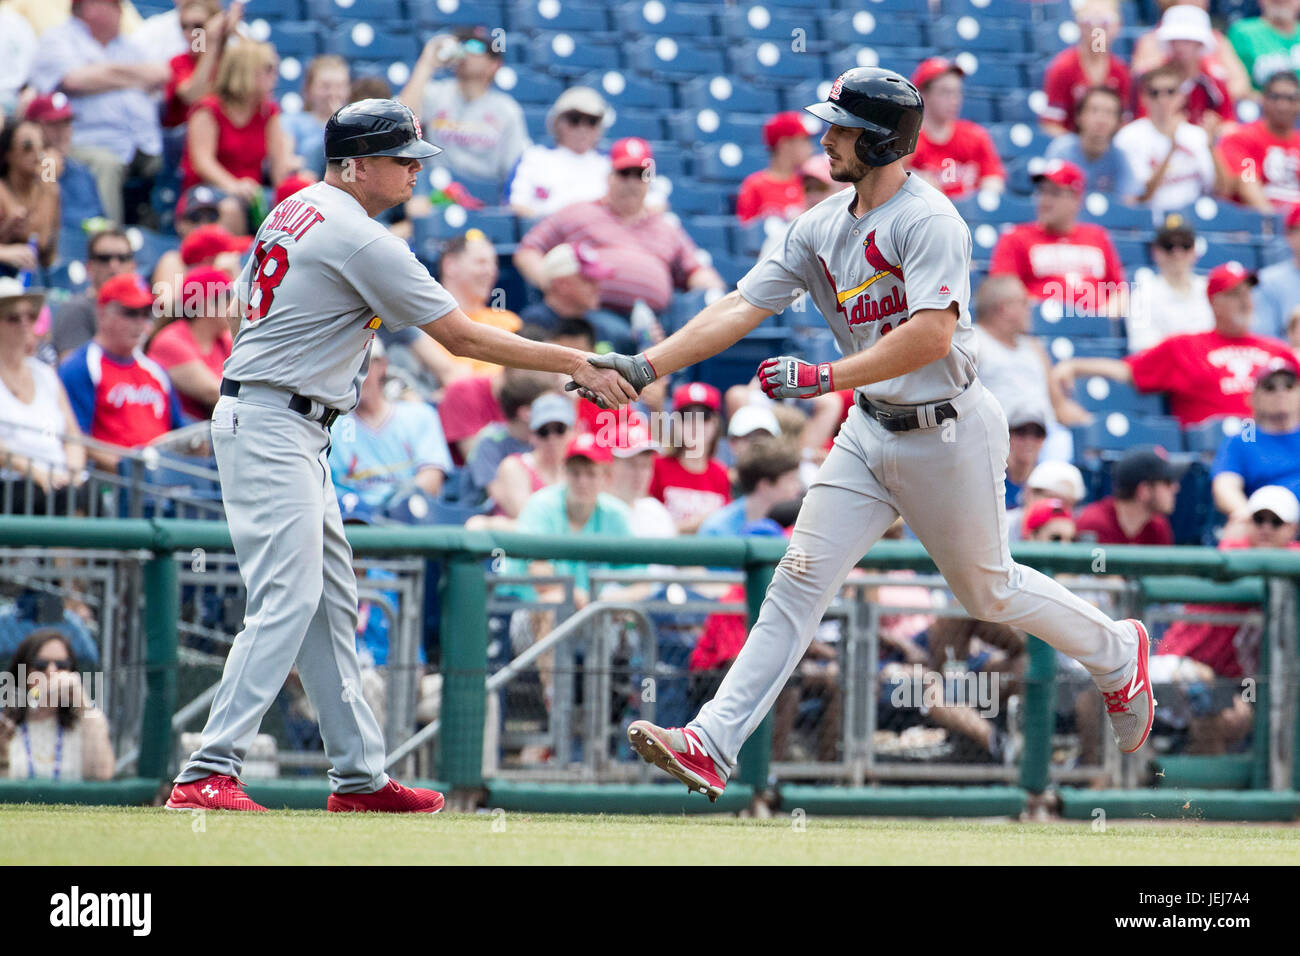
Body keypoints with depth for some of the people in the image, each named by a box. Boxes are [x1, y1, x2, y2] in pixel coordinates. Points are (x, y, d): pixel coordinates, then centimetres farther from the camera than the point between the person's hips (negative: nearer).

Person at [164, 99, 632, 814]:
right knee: (287, 600, -16)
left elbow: (248, 312, 20)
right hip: (272, 426, -11)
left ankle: (360, 777, 14)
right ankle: (206, 777, -22)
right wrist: (576, 365, -9)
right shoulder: (359, 239, -16)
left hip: (293, 432, 11)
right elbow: (461, 337, -14)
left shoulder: (295, 212, 14)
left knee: (331, 601, 11)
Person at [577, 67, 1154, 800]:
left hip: (949, 434, -6)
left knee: (988, 591, 11)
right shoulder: (821, 228, 4)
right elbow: (741, 308, -2)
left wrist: (823, 378, -36)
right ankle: (712, 746, -12)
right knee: (801, 578, -4)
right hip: (871, 431, 6)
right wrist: (646, 366, -14)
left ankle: (1116, 652, 38)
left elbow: (931, 335, -31)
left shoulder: (929, 220, -19)